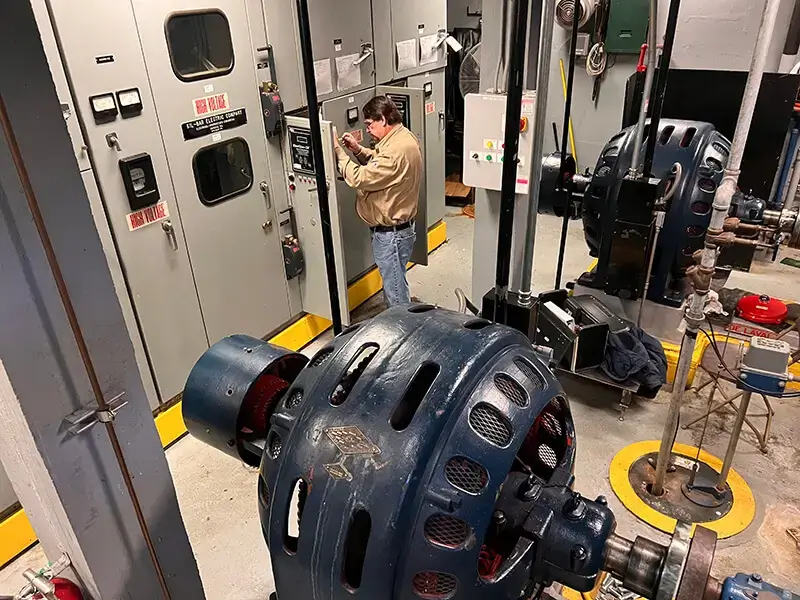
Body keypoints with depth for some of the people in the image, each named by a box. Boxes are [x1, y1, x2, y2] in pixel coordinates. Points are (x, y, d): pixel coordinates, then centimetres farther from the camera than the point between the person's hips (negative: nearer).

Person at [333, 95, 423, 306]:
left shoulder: (396, 150, -28)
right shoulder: (402, 137, 6)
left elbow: (360, 178, -26)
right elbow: (379, 166, 19)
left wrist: (338, 152, -14)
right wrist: (358, 150, 4)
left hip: (390, 232, -11)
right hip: (396, 226, 11)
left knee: (395, 288, 4)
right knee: (394, 282, 23)